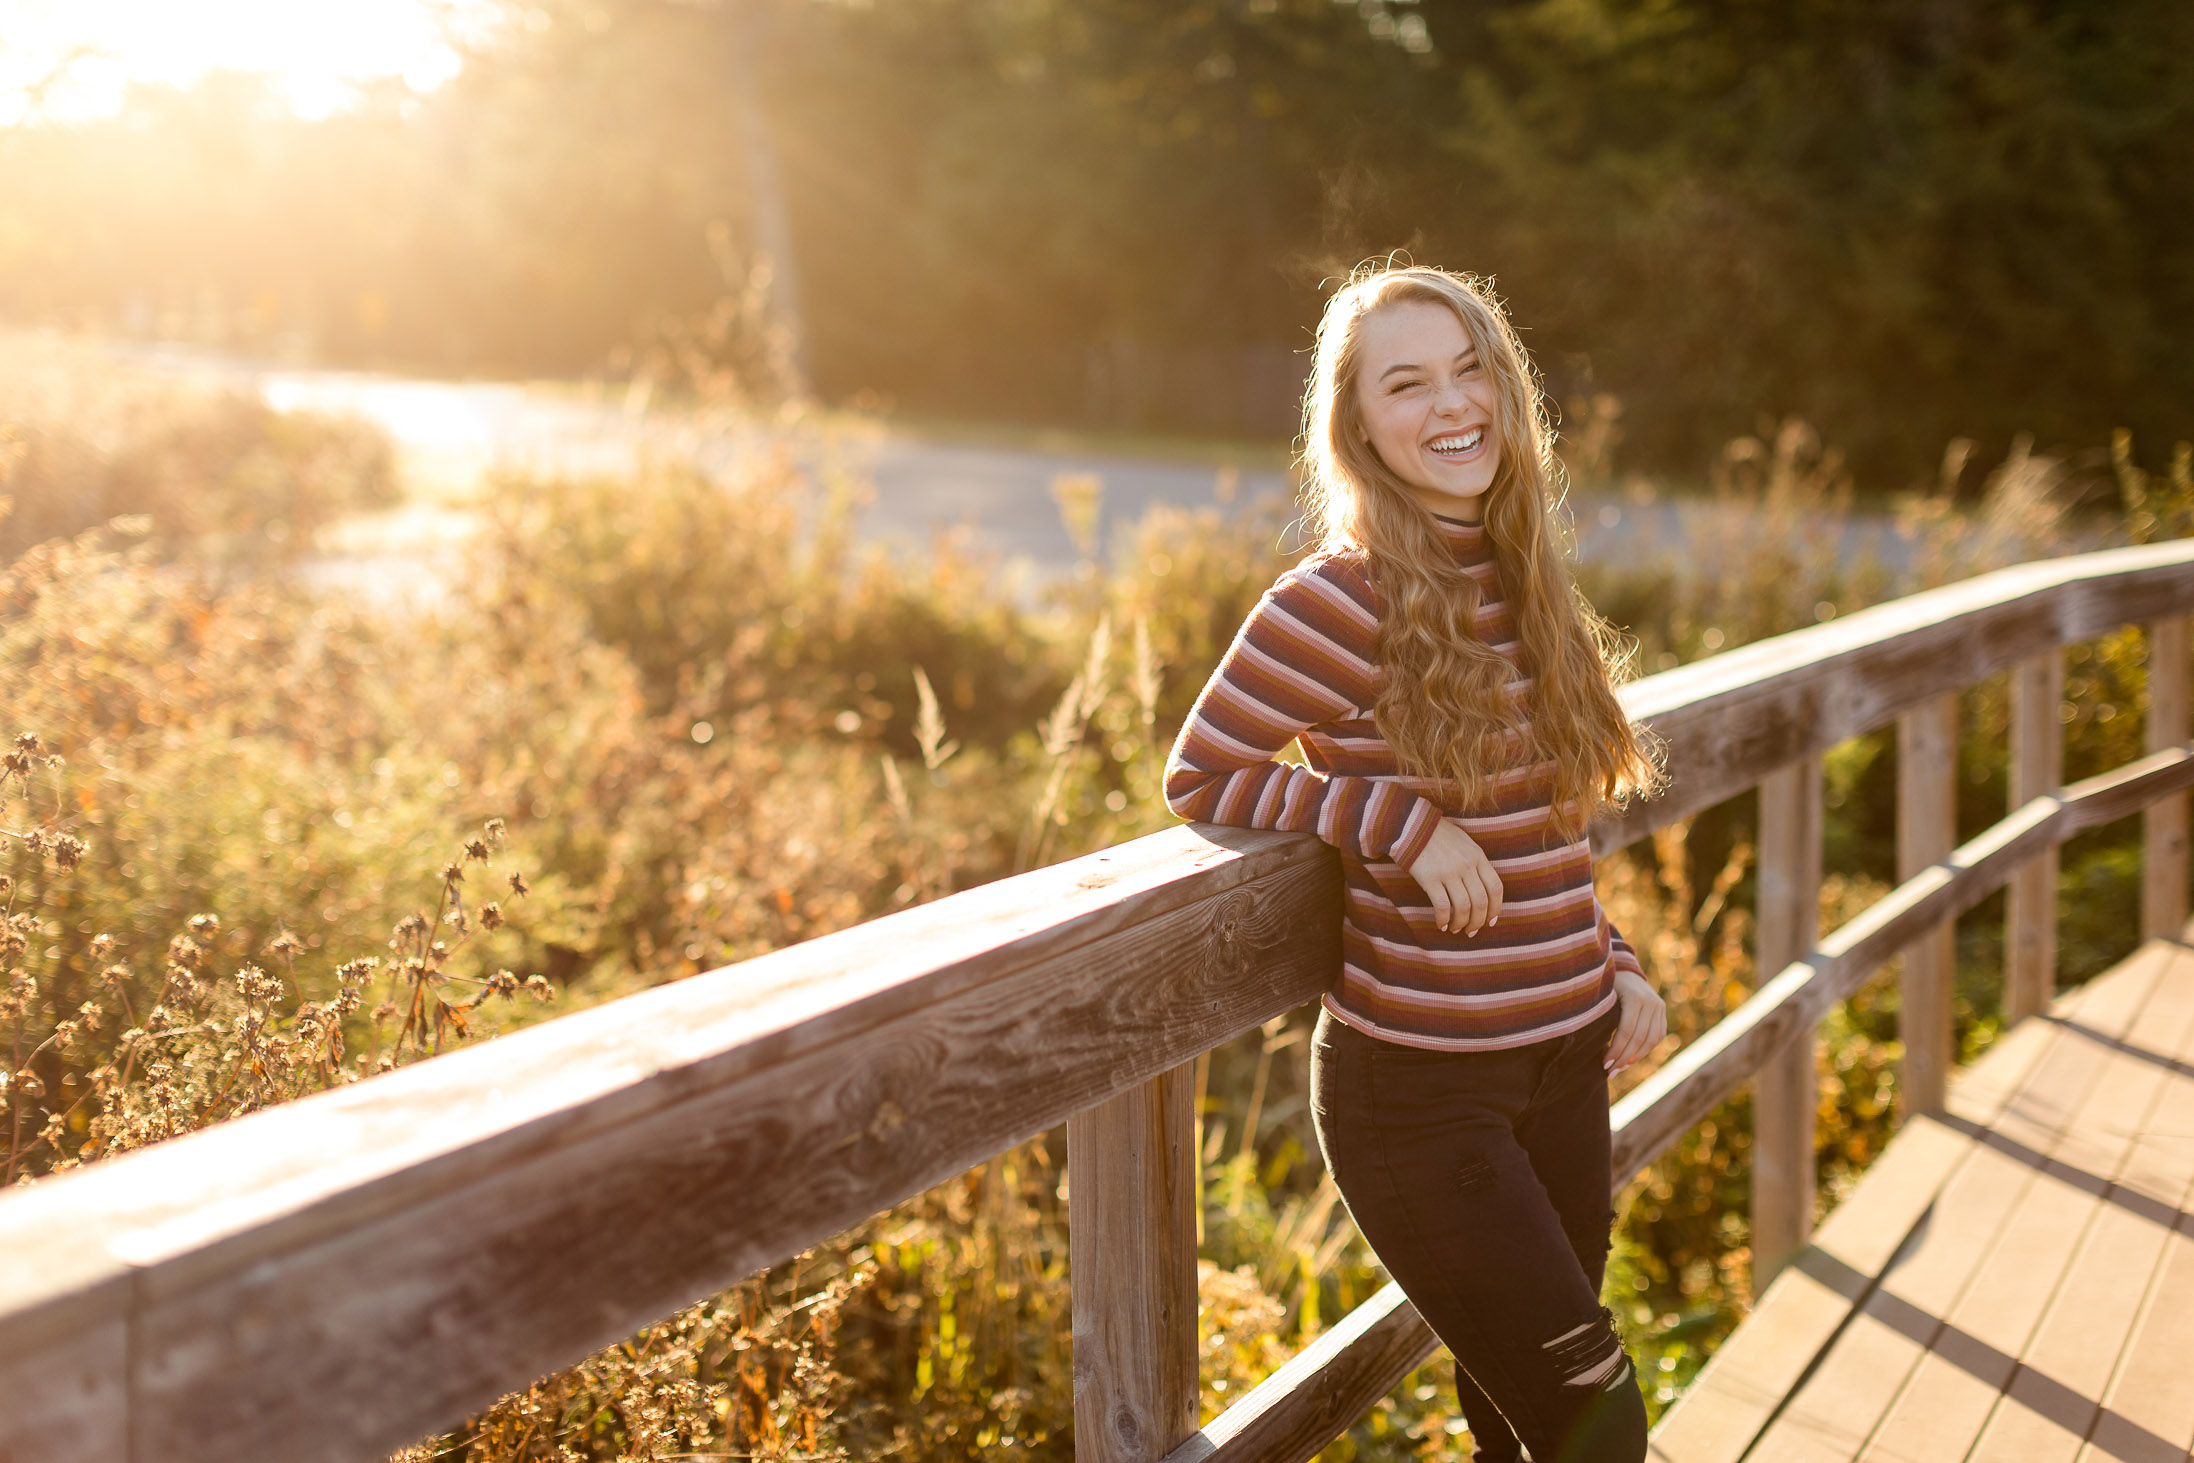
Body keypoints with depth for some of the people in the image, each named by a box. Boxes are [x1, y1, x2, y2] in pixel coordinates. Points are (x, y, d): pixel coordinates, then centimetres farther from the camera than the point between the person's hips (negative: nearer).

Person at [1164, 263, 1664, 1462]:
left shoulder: (1519, 585, 7)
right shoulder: (1342, 602, -15)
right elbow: (1197, 778, -10)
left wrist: (1612, 964, 5)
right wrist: (1401, 817, -19)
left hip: (1565, 1063, 7)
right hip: (1418, 1088, -7)